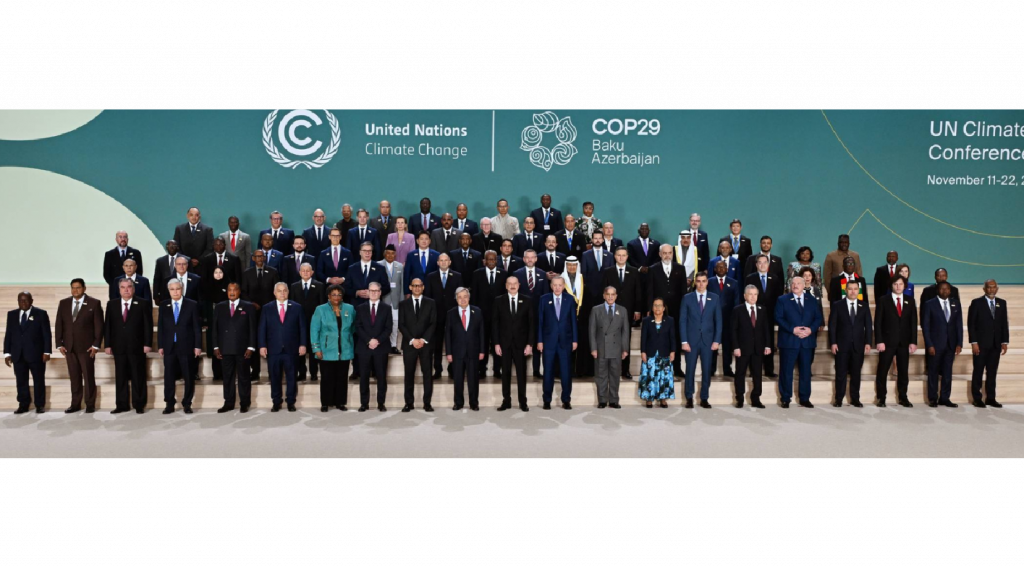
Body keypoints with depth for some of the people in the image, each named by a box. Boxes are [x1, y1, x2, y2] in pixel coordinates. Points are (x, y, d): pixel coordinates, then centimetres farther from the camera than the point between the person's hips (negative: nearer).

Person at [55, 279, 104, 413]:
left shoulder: (94, 303, -2)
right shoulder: (63, 303, 10)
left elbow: (99, 326, -4)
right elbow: (59, 325, 10)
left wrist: (96, 345, -8)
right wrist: (59, 344, 3)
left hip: (86, 347, -3)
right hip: (69, 347, 4)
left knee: (89, 376, 2)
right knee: (74, 377, 7)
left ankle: (90, 405, 10)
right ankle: (75, 404, 14)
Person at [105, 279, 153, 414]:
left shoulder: (143, 304, 1)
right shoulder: (112, 305, 10)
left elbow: (148, 325, -2)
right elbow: (108, 326, 9)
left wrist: (147, 344, -8)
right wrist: (107, 345, 2)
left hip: (137, 347, -3)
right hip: (119, 347, 3)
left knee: (138, 377, 2)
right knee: (120, 377, 6)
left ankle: (139, 405, 9)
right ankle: (122, 405, 12)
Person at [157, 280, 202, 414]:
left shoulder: (192, 305, 2)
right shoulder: (164, 306, 9)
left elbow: (197, 327, -1)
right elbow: (160, 327, 9)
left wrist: (197, 345, -5)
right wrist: (160, 346, 2)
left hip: (186, 347, -2)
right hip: (169, 347, 2)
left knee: (189, 377, 3)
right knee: (169, 377, 3)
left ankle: (187, 404, 13)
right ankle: (169, 404, 12)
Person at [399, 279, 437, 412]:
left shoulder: (430, 303, 8)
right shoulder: (403, 304, 9)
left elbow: (433, 323, 1)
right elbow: (401, 325, 2)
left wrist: (423, 339, -10)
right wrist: (412, 340, -10)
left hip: (426, 343, 0)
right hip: (409, 344, 0)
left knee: (427, 374, 0)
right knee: (409, 374, 2)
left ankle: (427, 403, 5)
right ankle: (409, 403, 8)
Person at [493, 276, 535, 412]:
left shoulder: (527, 301, 2)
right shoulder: (499, 301, 3)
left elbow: (531, 323, 1)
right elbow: (495, 323, 2)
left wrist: (530, 344, -6)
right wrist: (496, 343, -4)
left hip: (521, 343, 0)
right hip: (504, 343, 0)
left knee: (521, 373, 4)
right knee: (505, 373, 5)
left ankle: (523, 402, 12)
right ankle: (506, 401, 12)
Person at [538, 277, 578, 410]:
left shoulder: (570, 300, 3)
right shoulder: (544, 299, 2)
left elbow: (573, 321, 4)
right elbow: (540, 321, 1)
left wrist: (575, 340, 0)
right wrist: (539, 340, -3)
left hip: (565, 340, 0)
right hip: (549, 340, 0)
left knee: (566, 371, 2)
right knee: (548, 371, 5)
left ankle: (566, 400, 11)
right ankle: (547, 400, 14)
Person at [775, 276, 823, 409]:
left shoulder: (812, 300, 11)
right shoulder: (783, 300, 2)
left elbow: (818, 318, 7)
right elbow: (778, 318, -6)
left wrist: (811, 329, -11)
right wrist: (793, 329, -17)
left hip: (807, 341, 3)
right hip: (789, 341, -3)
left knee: (806, 371, 8)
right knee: (787, 371, 0)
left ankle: (805, 399, 17)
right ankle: (786, 399, 9)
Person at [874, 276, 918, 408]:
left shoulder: (910, 301, 10)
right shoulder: (883, 301, 1)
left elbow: (913, 322, 7)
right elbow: (878, 323, -3)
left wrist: (913, 341, 0)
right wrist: (879, 341, -11)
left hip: (904, 342, 3)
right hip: (887, 342, -2)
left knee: (903, 372, 6)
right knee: (882, 371, 0)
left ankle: (903, 398, 14)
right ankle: (881, 398, 8)